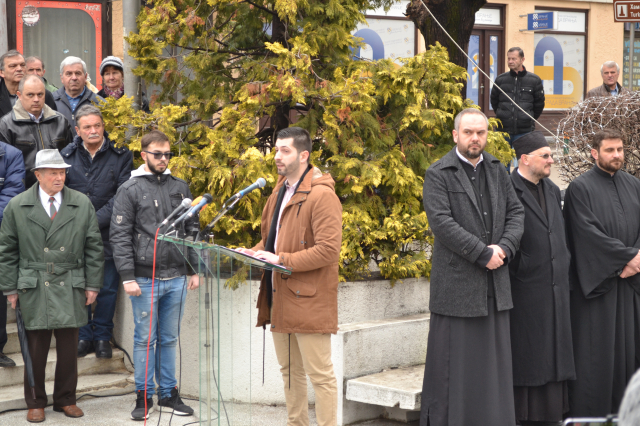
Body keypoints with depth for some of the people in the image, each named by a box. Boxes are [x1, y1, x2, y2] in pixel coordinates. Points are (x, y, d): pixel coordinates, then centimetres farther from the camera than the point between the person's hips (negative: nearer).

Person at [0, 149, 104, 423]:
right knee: (36, 348, 1)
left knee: (68, 348, 5)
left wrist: (93, 285, 5)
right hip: (33, 290, -1)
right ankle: (35, 403, 15)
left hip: (71, 288, 1)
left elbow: (94, 248, 9)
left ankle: (65, 399, 21)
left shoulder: (82, 204, 6)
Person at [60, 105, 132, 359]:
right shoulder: (67, 156, 4)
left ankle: (102, 337, 19)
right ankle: (84, 336, 18)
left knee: (107, 288, 5)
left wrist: (96, 220, -14)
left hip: (108, 233, -1)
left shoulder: (121, 156, -1)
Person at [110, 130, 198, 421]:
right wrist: (128, 277, -12)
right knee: (145, 339, 2)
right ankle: (144, 396, 12)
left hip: (176, 278, 4)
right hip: (145, 279, -4)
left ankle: (168, 393, 20)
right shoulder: (130, 190, -3)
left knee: (169, 339, 11)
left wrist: (194, 270, 8)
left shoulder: (180, 187, 10)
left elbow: (192, 230, 14)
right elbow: (119, 236, -6)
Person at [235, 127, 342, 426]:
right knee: (289, 370, 17)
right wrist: (256, 253, 5)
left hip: (308, 300, -9)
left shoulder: (321, 195, -14)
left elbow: (328, 250, -21)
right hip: (279, 297, 9)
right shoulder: (280, 191, 16)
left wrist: (283, 260, -23)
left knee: (319, 374, -3)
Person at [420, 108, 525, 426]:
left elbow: (516, 212, 10)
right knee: (455, 361, -2)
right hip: (457, 281, -6)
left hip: (495, 283, 6)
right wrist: (483, 254, -16)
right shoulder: (438, 175, -6)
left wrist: (504, 248, -9)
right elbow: (442, 223, -16)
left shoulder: (497, 170, 13)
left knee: (494, 359, 9)